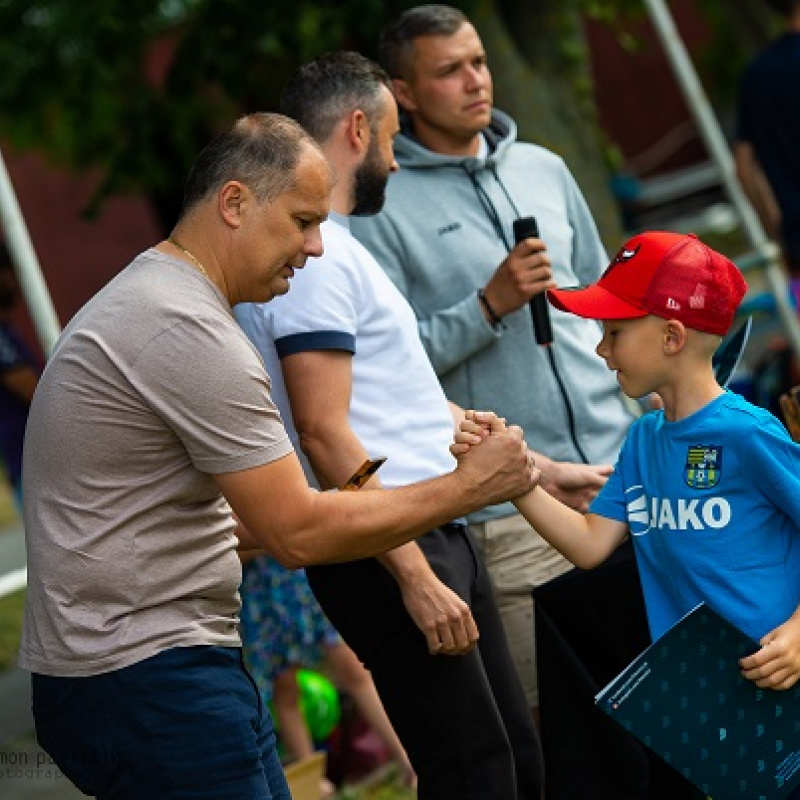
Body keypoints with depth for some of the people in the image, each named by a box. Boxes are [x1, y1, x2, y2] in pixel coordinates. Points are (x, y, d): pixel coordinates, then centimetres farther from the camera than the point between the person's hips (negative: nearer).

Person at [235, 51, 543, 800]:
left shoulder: (332, 247, 18)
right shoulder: (314, 255, -14)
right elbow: (324, 432, -21)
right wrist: (415, 577, -23)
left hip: (438, 536, 10)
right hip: (387, 553, -10)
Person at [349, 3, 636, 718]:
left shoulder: (543, 169, 14)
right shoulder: (382, 206, -4)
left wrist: (640, 426, 15)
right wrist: (490, 304, -18)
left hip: (616, 469, 5)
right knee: (549, 708, -3)